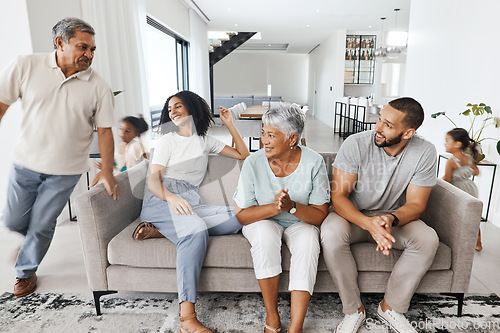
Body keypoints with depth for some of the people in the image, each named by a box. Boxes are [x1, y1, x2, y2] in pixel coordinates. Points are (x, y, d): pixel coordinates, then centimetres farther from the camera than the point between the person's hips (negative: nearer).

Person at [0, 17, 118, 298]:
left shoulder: (98, 87, -9)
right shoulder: (26, 67, -7)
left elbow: (105, 131, -6)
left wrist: (107, 171, -11)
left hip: (65, 171, -1)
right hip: (26, 162, 2)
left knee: (41, 226, 9)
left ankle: (26, 272, 37)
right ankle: (33, 240, 50)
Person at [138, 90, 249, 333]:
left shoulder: (205, 141, 23)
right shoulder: (167, 140, 12)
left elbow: (243, 155, 25)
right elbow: (153, 180, -1)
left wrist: (229, 124, 19)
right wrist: (171, 197, -24)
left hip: (190, 203, 4)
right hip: (161, 200, -4)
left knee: (238, 217, -24)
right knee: (197, 230, -36)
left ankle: (161, 230, -25)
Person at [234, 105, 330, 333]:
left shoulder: (313, 163, -15)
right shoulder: (253, 164, -16)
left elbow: (321, 215, -12)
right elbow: (241, 215, -13)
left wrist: (292, 207, -32)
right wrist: (273, 207, -31)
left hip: (300, 222, 1)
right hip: (262, 221, 0)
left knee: (309, 240, -31)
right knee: (265, 233, -33)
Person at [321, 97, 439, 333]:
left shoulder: (425, 153, -13)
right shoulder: (355, 144, -20)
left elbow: (416, 204, -10)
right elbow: (338, 196, -21)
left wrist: (390, 219, -32)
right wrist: (368, 223, -38)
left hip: (395, 217, 2)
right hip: (354, 216, -2)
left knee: (428, 240, -25)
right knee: (330, 233, -33)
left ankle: (391, 306, -2)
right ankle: (354, 309, -10)